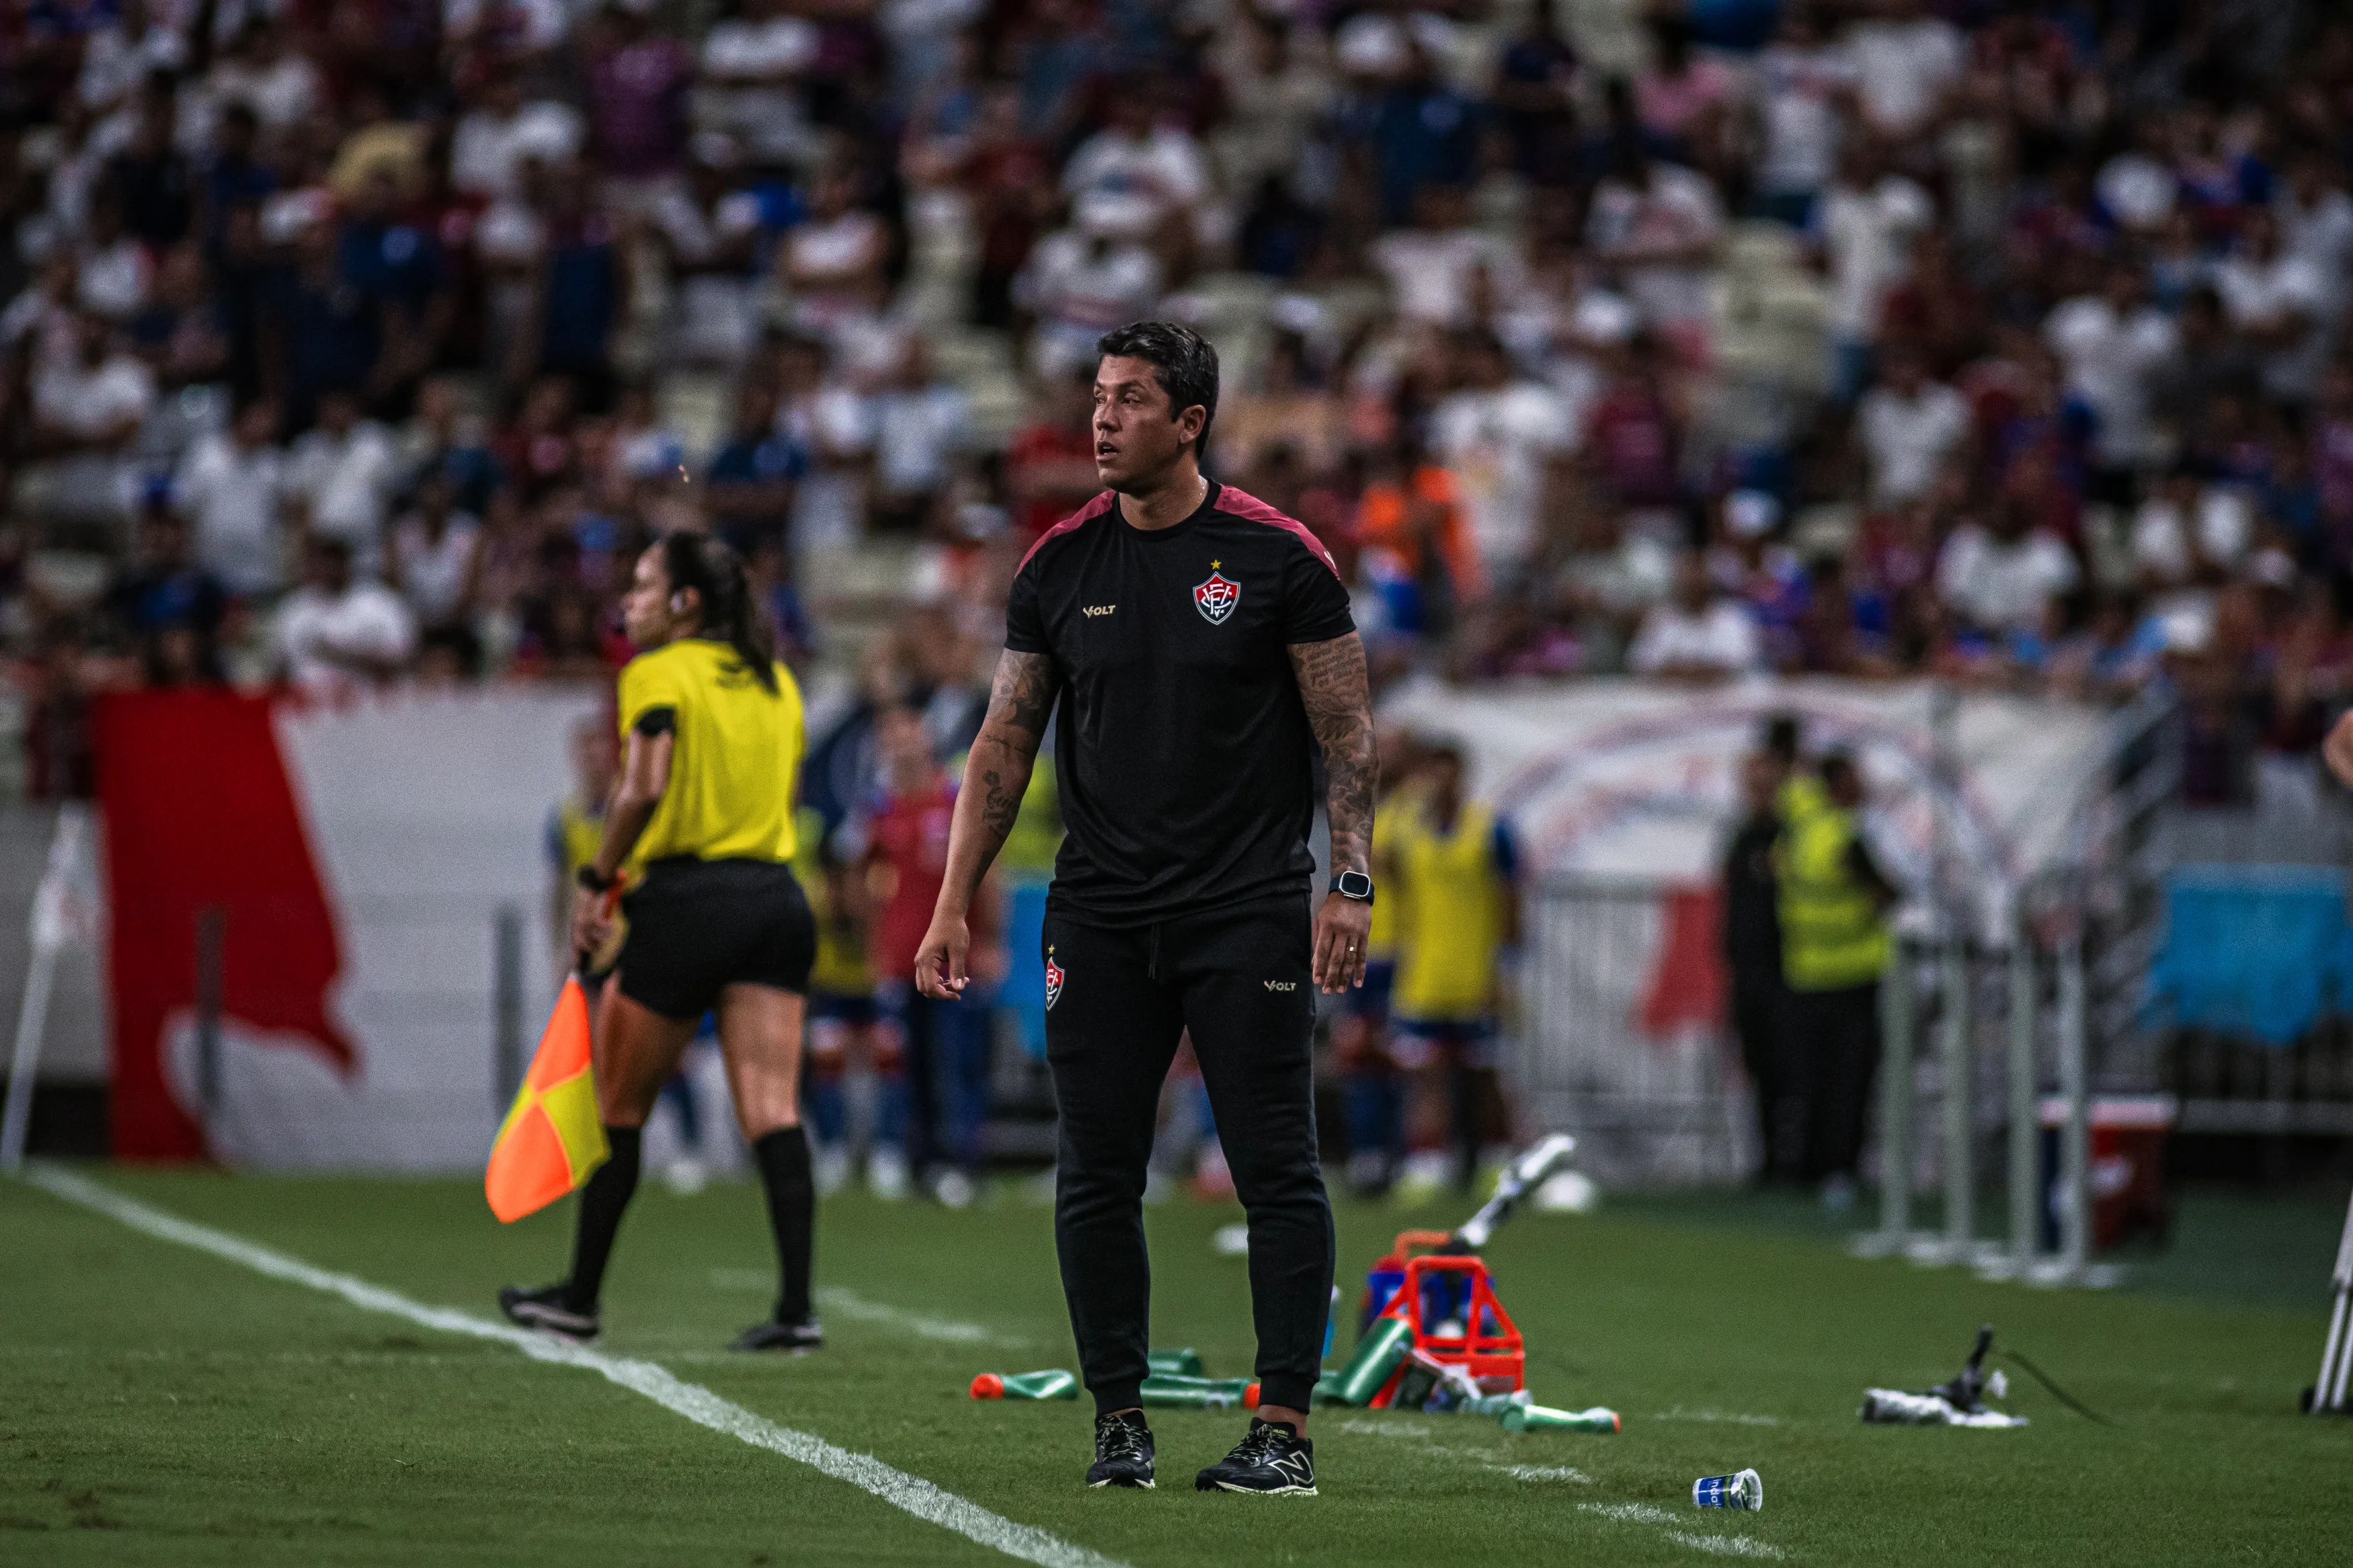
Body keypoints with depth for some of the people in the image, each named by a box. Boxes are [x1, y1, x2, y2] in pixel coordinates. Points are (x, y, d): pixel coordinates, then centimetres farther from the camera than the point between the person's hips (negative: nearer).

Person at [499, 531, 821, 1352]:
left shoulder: (658, 676, -5)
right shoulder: (777, 683, 15)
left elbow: (643, 791, -17)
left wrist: (597, 883, -10)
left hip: (686, 900, -5)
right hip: (777, 898, 5)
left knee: (619, 1107, 9)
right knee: (773, 1111, -2)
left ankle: (582, 1297, 18)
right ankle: (796, 1306, -12)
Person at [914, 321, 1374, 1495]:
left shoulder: (1278, 558, -3)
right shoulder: (1060, 565, 6)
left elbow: (1346, 729, 0)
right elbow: (1006, 741, 10)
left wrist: (1351, 883, -9)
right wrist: (953, 905, 4)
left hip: (1248, 913, -3)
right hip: (1099, 919, 3)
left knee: (1276, 1169, -4)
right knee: (1096, 1178, 2)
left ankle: (1284, 1429, -1)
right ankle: (1119, 1419, 11)